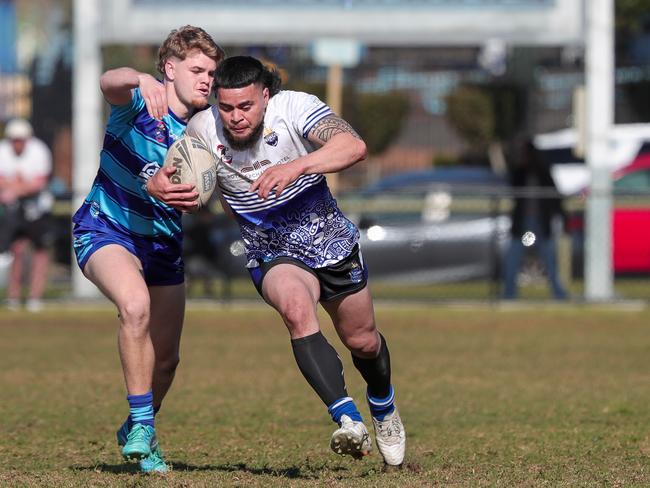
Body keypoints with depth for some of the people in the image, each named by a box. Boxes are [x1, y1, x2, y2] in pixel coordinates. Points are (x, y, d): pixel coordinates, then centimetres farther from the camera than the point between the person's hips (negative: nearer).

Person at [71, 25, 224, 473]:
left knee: (166, 359, 9)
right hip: (106, 230, -6)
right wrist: (140, 80, -62)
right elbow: (109, 83, -38)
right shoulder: (140, 103, -16)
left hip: (163, 243, 6)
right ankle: (142, 425, -26)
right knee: (136, 304, -35)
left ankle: (137, 433, 39)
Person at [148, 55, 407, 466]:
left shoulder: (294, 108, -26)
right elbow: (168, 179, -2)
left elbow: (354, 146, -40)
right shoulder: (203, 129, -17)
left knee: (362, 340, 16)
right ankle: (349, 421, -38)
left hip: (332, 242, 0)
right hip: (272, 255, 0)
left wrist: (296, 166, -55)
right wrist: (157, 185, -27)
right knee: (297, 308, -34)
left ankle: (383, 407, 51)